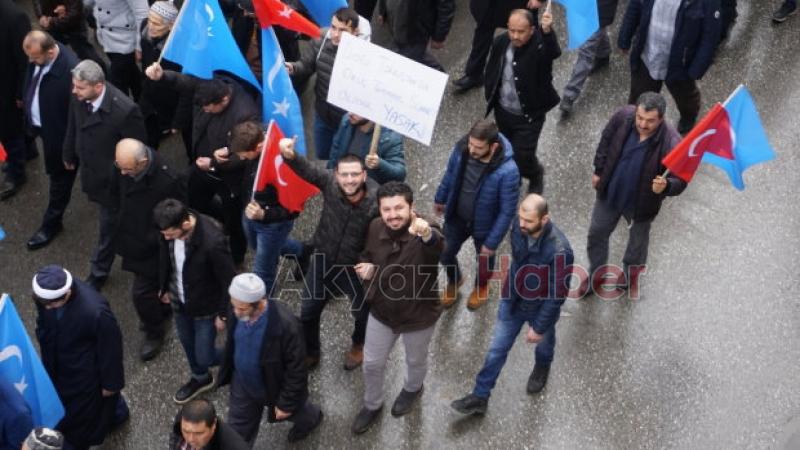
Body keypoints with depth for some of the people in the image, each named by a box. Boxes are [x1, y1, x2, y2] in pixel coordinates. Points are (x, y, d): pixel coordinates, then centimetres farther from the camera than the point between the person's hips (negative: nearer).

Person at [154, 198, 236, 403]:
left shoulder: (213, 242, -39)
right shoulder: (169, 229, -20)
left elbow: (229, 281, -24)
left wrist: (223, 314, -14)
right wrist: (164, 288, 15)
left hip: (206, 307, -6)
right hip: (179, 301, 6)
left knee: (204, 357, 5)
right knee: (187, 344, 27)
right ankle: (200, 379, 55)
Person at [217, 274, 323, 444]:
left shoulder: (286, 325, -40)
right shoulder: (237, 310, -23)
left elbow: (296, 370, -26)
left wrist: (286, 404, -17)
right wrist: (228, 373, 14)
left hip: (275, 389, -3)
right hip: (242, 384, 3)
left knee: (290, 411, 30)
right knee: (237, 432, 17)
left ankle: (310, 418, 64)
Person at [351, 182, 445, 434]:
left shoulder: (425, 234, -33)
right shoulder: (375, 228, -15)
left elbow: (439, 249, -59)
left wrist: (427, 236, -83)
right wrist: (368, 268, -17)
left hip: (419, 315, -3)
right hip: (381, 311, 4)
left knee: (416, 361, 25)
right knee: (372, 364, 20)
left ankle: (413, 389, 60)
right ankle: (372, 405, 49)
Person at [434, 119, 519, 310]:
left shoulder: (507, 171, -38)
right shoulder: (462, 148, -24)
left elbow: (507, 211, -25)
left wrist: (492, 242, -19)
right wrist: (440, 198, 13)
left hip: (484, 225, -3)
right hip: (456, 217, 3)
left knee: (484, 259, 26)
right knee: (445, 254, 21)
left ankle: (481, 286, 61)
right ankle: (454, 281, 57)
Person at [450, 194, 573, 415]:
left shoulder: (559, 251, -38)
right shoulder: (519, 227, -22)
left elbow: (558, 294, -27)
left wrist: (539, 327, -18)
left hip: (541, 309, -3)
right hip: (511, 301, 3)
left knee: (543, 344, 28)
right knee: (496, 350, 12)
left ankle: (542, 367, 62)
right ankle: (480, 397, 28)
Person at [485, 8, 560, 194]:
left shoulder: (540, 45, -24)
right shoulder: (501, 42, -9)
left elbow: (554, 52, -48)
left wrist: (547, 31, -66)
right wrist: (490, 97, 9)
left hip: (529, 116, -5)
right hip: (502, 111, 5)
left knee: (522, 158, 0)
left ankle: (536, 174, 35)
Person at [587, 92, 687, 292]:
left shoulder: (671, 143, -36)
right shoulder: (623, 116, -26)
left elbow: (680, 181, -26)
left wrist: (666, 186, -49)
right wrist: (599, 170, 5)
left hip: (641, 201, -3)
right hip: (609, 191, 3)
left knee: (638, 238, 27)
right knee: (597, 232, 23)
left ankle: (631, 269, 59)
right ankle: (596, 273, 51)